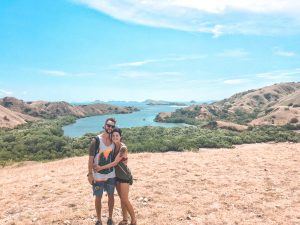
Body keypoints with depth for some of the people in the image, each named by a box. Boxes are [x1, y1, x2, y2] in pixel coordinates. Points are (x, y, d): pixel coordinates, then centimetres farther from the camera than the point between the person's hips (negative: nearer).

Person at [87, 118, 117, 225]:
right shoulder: (96, 140, -14)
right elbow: (91, 159, -12)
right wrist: (90, 174, -14)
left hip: (111, 175, 4)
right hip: (98, 175, -4)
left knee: (111, 196, 14)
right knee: (98, 197, 9)